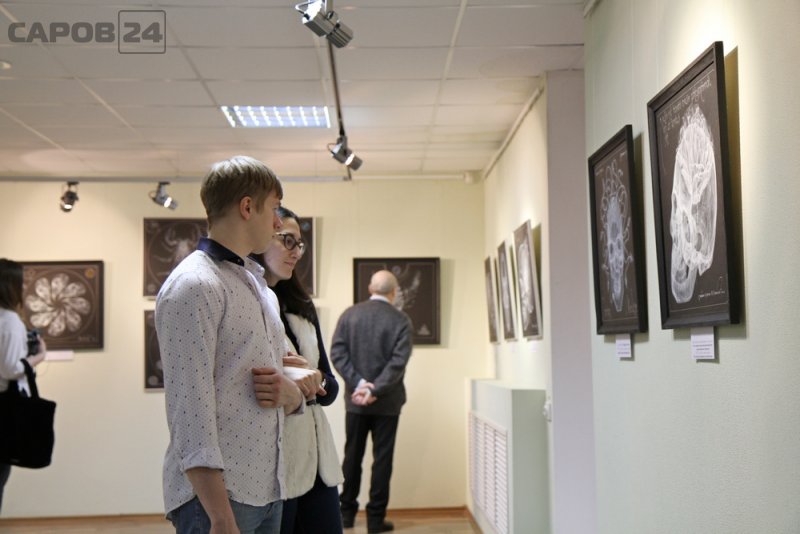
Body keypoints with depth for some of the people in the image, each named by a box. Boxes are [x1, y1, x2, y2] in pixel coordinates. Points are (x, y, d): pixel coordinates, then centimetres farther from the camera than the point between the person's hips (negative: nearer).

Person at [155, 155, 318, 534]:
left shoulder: (259, 285, 17)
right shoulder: (193, 285, -11)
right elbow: (190, 407, -18)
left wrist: (290, 392, -3)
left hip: (267, 490, 8)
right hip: (215, 492, -8)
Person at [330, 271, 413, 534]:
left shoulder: (349, 314, 1)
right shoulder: (401, 320, -6)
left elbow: (337, 353, -8)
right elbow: (399, 361, -16)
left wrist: (358, 383, -12)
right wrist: (375, 389, -18)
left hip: (355, 399, 2)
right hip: (387, 401, -2)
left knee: (352, 456, 13)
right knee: (382, 458, 4)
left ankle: (347, 512, 21)